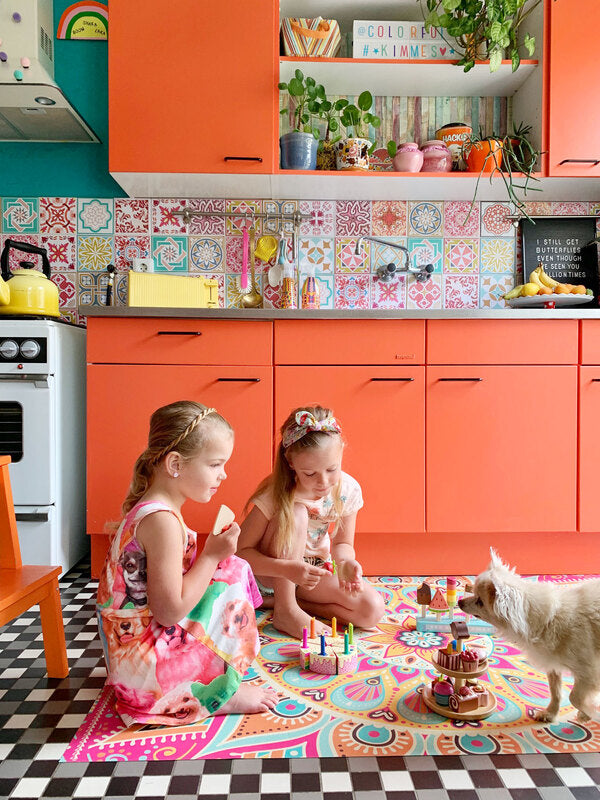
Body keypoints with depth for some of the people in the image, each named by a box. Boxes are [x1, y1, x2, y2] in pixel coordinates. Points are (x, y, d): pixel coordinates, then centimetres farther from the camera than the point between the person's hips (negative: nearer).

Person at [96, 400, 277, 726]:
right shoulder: (163, 521, -25)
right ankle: (222, 693, -2)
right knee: (232, 577, -11)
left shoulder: (147, 510, 8)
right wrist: (212, 555, -19)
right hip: (144, 667, -10)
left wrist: (211, 556, 5)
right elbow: (169, 611, -26)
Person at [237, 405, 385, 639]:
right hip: (272, 574, -4)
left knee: (372, 610, -16)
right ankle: (285, 610, -18)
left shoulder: (348, 490, -15)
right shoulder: (275, 495, -26)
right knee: (296, 513, -32)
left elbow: (343, 544, -1)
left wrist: (345, 561, -26)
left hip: (315, 573, 4)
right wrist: (288, 568, -38)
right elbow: (241, 551, -23)